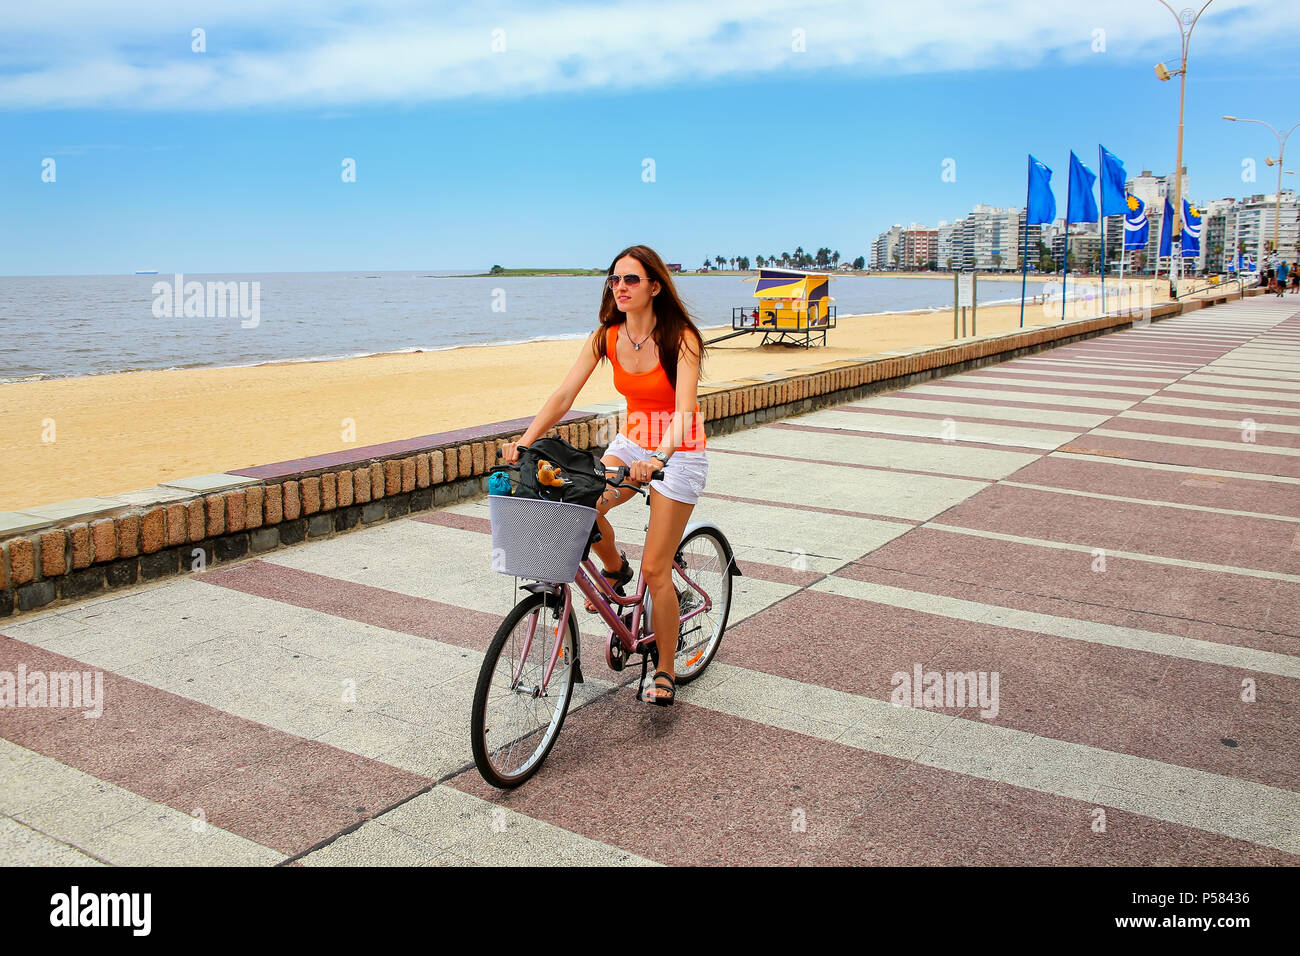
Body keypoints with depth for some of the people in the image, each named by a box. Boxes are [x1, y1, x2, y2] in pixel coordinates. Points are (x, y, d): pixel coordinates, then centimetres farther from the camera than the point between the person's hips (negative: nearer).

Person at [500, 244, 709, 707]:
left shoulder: (680, 338, -19)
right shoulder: (606, 338, -6)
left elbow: (684, 408, -30)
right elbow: (563, 396, -10)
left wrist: (659, 458, -48)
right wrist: (524, 443, -23)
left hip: (679, 452, -5)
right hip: (632, 442, 5)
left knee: (654, 570, -6)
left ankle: (665, 672, 14)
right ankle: (614, 568, 9)